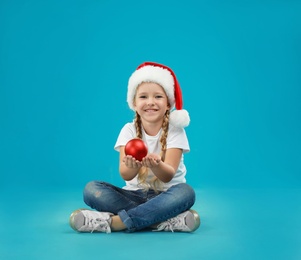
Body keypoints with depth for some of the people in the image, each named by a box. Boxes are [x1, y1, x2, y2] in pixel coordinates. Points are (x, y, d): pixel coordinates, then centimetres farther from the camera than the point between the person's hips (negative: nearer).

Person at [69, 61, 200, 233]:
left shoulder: (175, 130, -8)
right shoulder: (129, 130, -4)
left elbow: (168, 176, -19)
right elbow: (125, 175, -17)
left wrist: (156, 165, -43)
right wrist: (133, 165, -42)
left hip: (165, 196, -2)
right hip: (135, 195, 2)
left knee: (186, 192, -34)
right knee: (92, 189, -20)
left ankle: (114, 221, -31)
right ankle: (166, 220, -28)